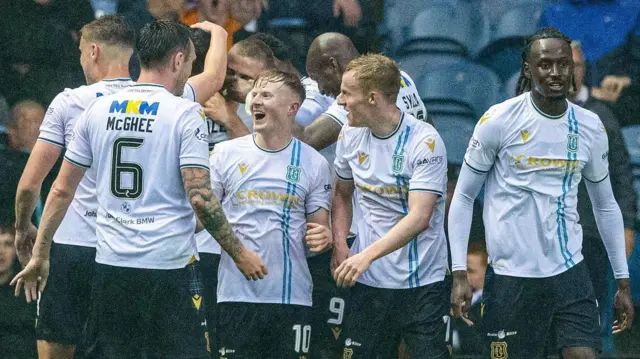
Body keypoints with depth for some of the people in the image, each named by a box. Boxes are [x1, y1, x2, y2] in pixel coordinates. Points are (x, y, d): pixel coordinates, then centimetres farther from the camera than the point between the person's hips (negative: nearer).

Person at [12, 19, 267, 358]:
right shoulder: (186, 114, -6)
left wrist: (39, 255, 18)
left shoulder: (97, 110, 7)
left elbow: (62, 190, 10)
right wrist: (239, 253, -2)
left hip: (110, 266, 4)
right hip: (170, 266, -4)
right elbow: (199, 197, -12)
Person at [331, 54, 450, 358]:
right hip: (368, 282, 5)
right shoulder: (350, 135, 5)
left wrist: (367, 255, -31)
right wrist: (340, 245, 3)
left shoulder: (425, 141, -15)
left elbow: (419, 218, -22)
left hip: (423, 283, -5)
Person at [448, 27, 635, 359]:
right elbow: (463, 198, -1)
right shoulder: (499, 121, -7)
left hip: (570, 273, 3)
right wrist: (459, 274, -8)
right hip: (511, 278, -3)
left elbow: (605, 206, 15)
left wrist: (623, 282, 12)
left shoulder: (590, 128, 4)